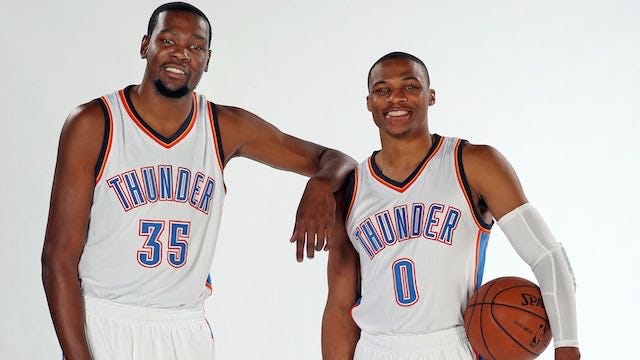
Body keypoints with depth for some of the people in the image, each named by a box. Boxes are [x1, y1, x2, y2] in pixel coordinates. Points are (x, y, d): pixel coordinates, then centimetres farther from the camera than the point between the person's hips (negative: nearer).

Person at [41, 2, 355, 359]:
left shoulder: (226, 128, 1)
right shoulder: (93, 125, -8)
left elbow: (334, 159, 6)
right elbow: (60, 256, -9)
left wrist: (321, 186, -19)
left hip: (186, 331, 3)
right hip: (103, 326, -3)